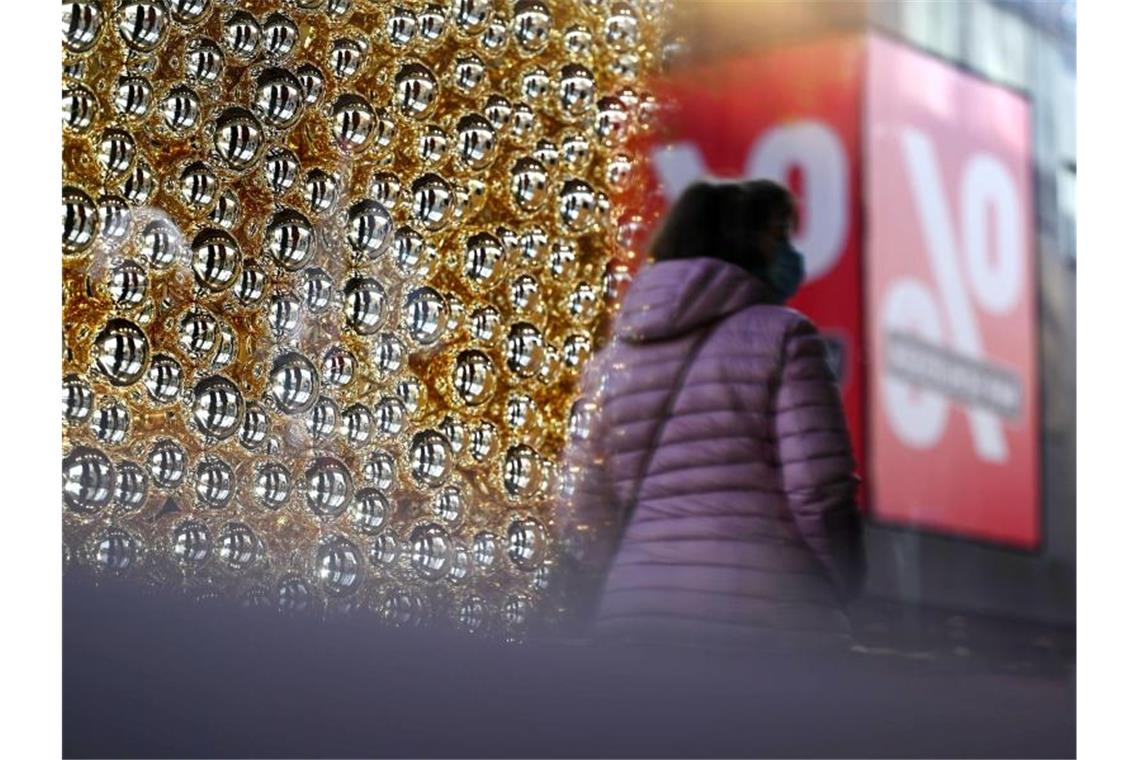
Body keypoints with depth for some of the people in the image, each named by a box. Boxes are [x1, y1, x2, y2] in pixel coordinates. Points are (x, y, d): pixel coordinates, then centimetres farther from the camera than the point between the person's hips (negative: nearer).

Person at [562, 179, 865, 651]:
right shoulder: (781, 335, -2)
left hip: (631, 614, 5)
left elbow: (587, 516, 9)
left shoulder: (612, 359, 14)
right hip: (763, 616, -5)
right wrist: (844, 589, 6)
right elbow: (818, 491, -9)